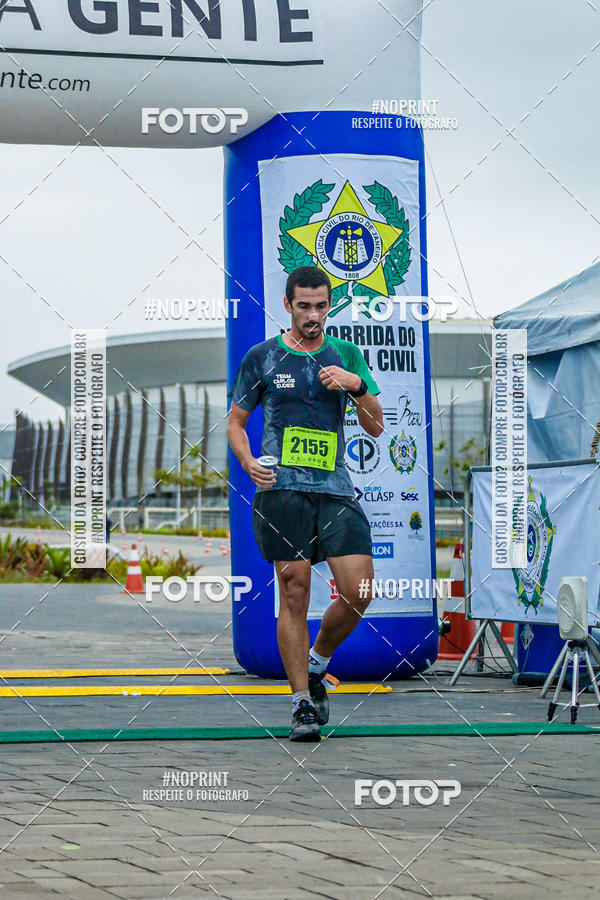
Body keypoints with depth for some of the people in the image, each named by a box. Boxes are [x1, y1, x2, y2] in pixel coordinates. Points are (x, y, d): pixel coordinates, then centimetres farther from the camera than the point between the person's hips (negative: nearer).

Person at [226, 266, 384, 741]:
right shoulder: (262, 358, 8)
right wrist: (249, 462, -4)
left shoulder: (346, 354, 12)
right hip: (282, 489, -2)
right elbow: (236, 420, 14)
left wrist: (356, 385, -8)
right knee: (295, 592, -5)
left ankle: (316, 665, 18)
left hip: (337, 489, 2)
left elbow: (376, 427, 10)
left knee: (359, 591, -8)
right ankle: (302, 702, 2)